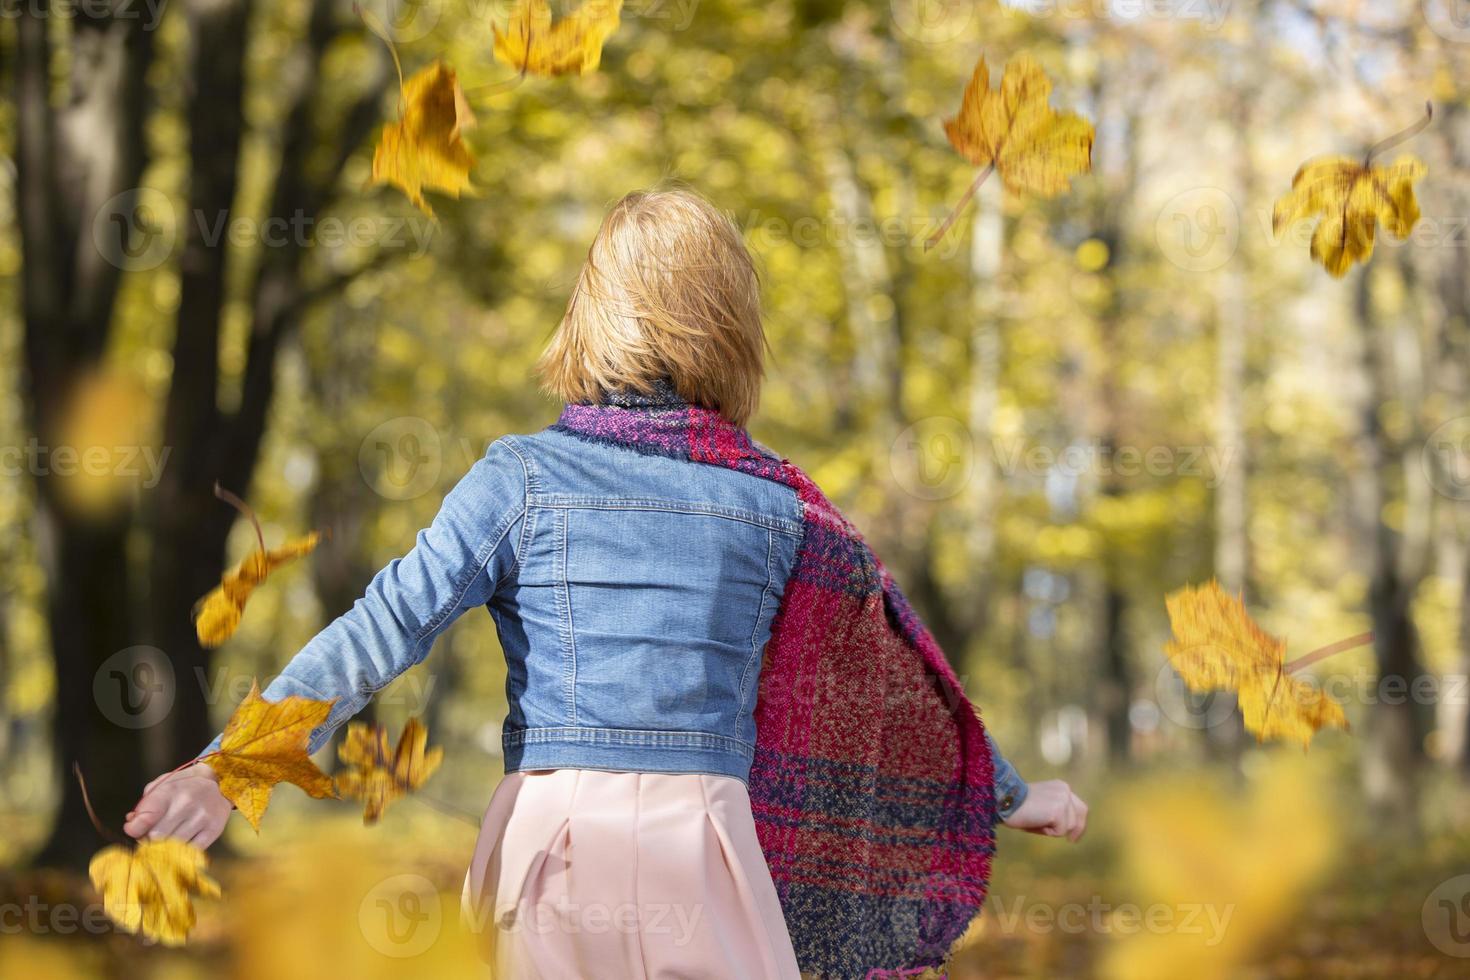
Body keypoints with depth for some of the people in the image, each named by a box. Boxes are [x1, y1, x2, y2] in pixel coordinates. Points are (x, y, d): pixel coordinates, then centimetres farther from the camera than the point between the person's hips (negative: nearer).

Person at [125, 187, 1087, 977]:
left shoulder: (522, 478, 0)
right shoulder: (776, 503, 5)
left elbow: (386, 630, -9)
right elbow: (897, 675, 15)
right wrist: (1015, 795, 29)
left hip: (552, 832, 0)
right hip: (701, 839, 0)